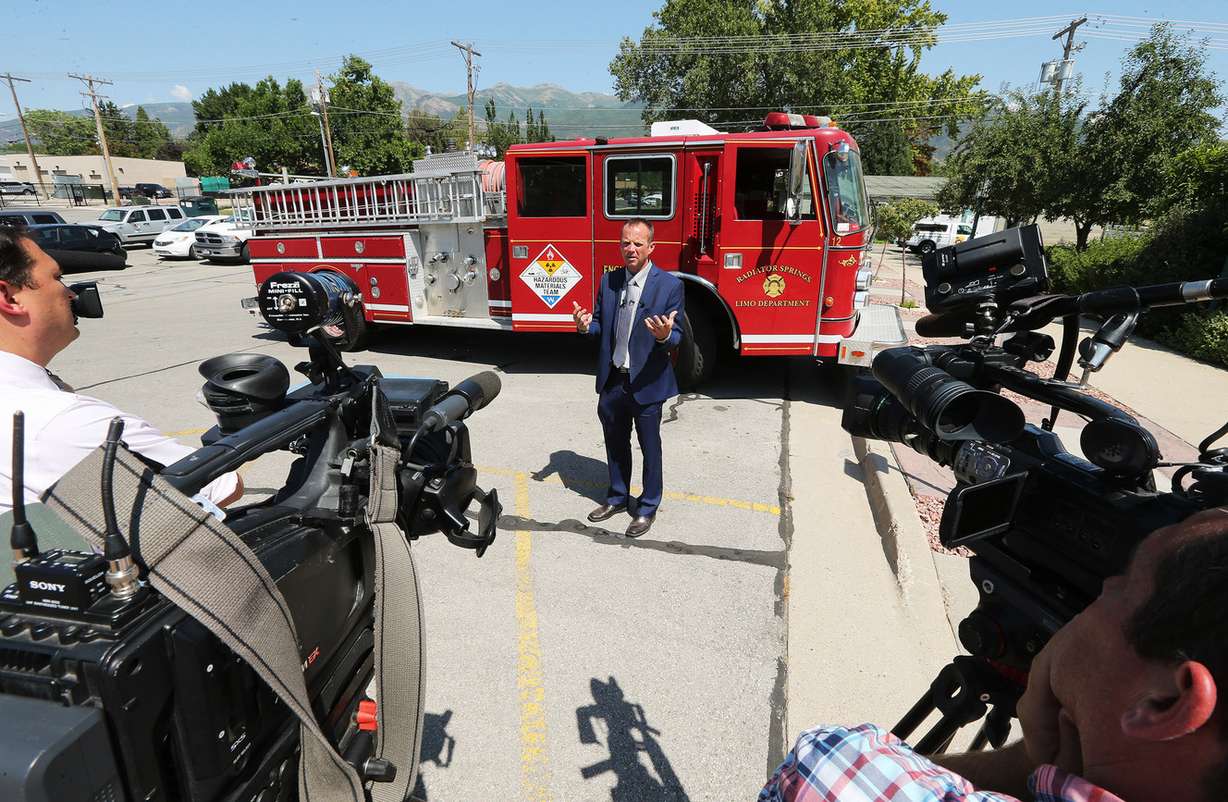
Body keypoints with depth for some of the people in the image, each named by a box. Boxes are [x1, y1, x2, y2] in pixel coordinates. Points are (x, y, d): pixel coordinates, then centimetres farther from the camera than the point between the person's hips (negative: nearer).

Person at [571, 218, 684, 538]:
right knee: (615, 443, 19)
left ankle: (648, 507, 30)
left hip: (646, 383, -4)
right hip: (611, 380, 5)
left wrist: (664, 335, -34)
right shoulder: (609, 280, 4)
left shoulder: (670, 284, -10)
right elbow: (601, 325, 10)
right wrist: (586, 325, -13)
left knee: (650, 448, 11)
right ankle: (617, 498, 40)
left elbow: (676, 336, -10)